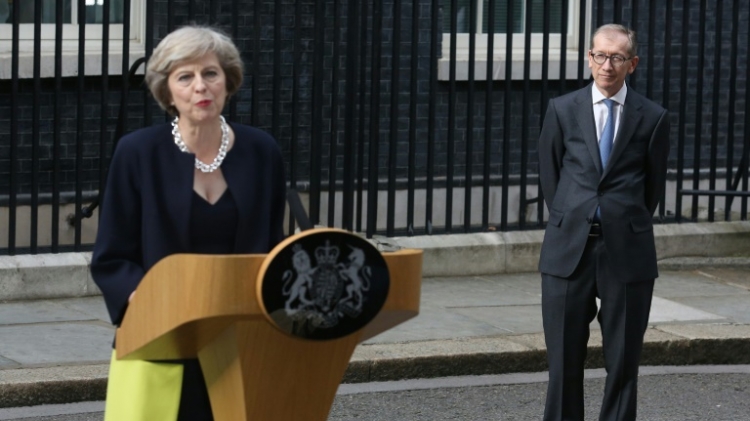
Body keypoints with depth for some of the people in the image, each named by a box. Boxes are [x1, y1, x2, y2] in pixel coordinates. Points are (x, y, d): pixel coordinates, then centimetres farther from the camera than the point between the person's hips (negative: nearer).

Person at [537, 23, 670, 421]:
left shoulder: (653, 118, 2)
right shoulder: (561, 110, 6)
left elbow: (653, 184, 10)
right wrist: (570, 221, 12)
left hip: (626, 250, -1)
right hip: (568, 249, 1)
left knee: (623, 358, 3)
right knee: (564, 356, 4)